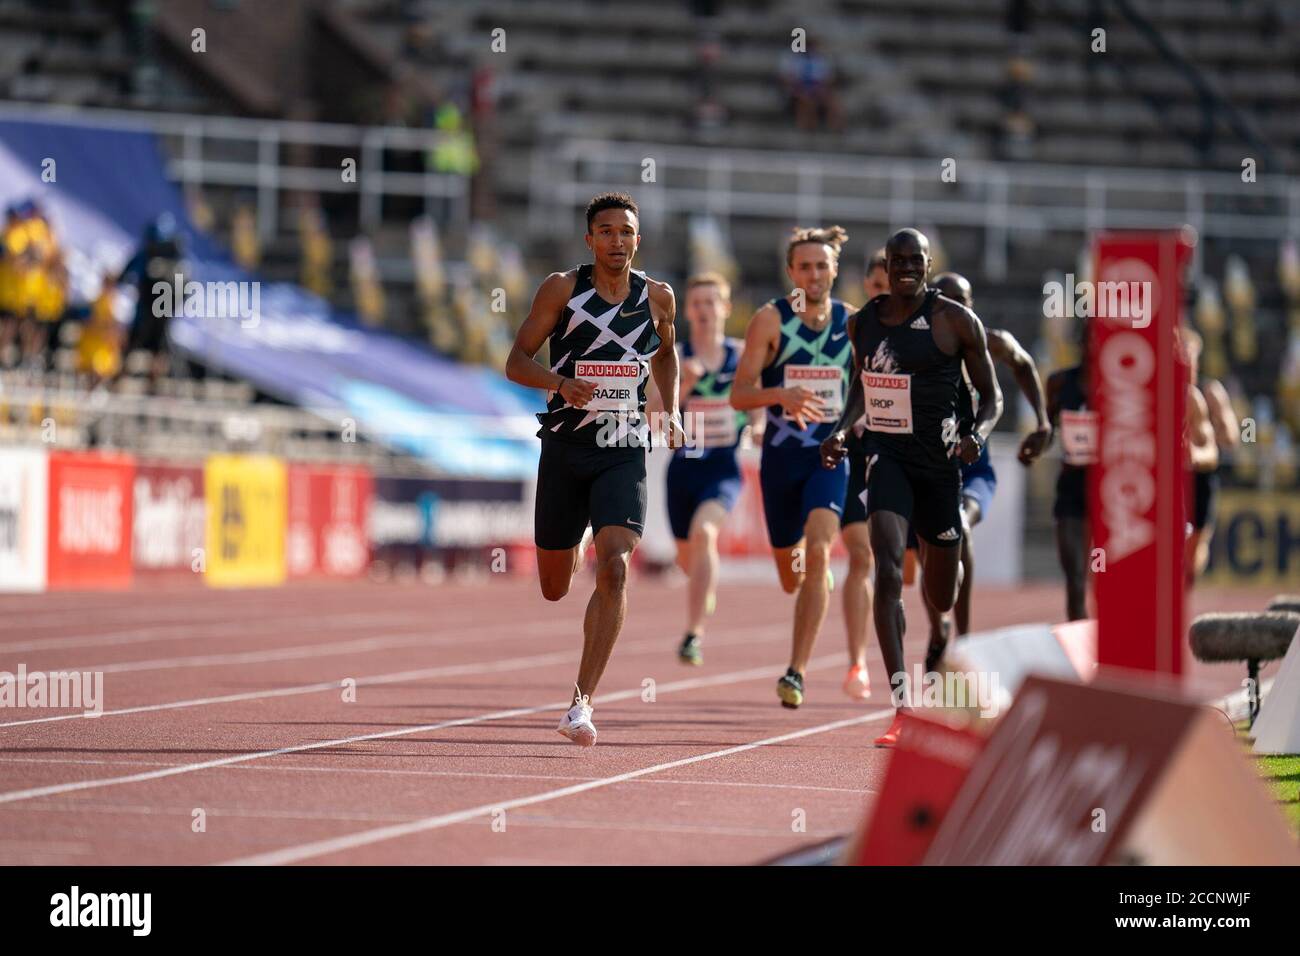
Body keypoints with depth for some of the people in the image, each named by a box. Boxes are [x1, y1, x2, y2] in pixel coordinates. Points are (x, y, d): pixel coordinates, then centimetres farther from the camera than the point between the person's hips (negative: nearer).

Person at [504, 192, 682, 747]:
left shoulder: (657, 298, 5)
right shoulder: (562, 289, -2)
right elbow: (516, 361, -3)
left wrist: (672, 412, 12)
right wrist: (558, 382, -22)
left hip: (624, 453, 0)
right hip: (565, 447, 0)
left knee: (614, 568, -22)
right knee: (553, 589, 12)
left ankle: (582, 702, -21)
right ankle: (573, 549, 53)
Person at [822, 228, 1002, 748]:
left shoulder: (957, 321, -5)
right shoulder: (864, 321, 5)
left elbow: (991, 395, 1)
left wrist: (978, 433, -18)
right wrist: (842, 428, 4)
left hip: (938, 458, -1)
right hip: (885, 452, 1)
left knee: (941, 596, 11)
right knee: (888, 568, -21)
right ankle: (902, 704, -25)